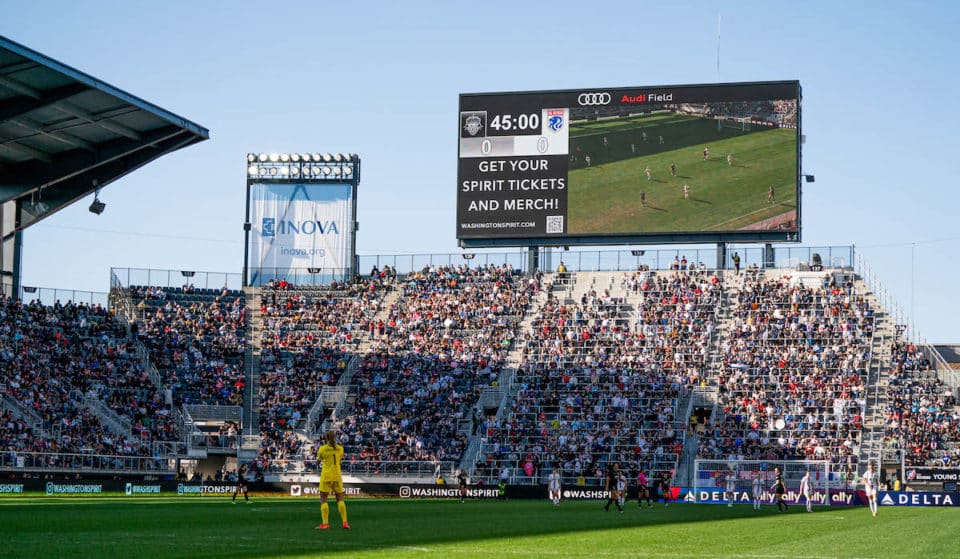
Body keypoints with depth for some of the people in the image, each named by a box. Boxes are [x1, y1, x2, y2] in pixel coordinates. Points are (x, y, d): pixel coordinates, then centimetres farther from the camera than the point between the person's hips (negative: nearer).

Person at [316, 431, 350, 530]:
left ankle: (325, 523, -6)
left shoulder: (323, 449, -8)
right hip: (337, 476, 3)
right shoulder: (340, 448, 1)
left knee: (323, 500, 2)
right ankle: (345, 522, 3)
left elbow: (318, 460, 7)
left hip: (326, 476, -3)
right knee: (340, 499, 10)